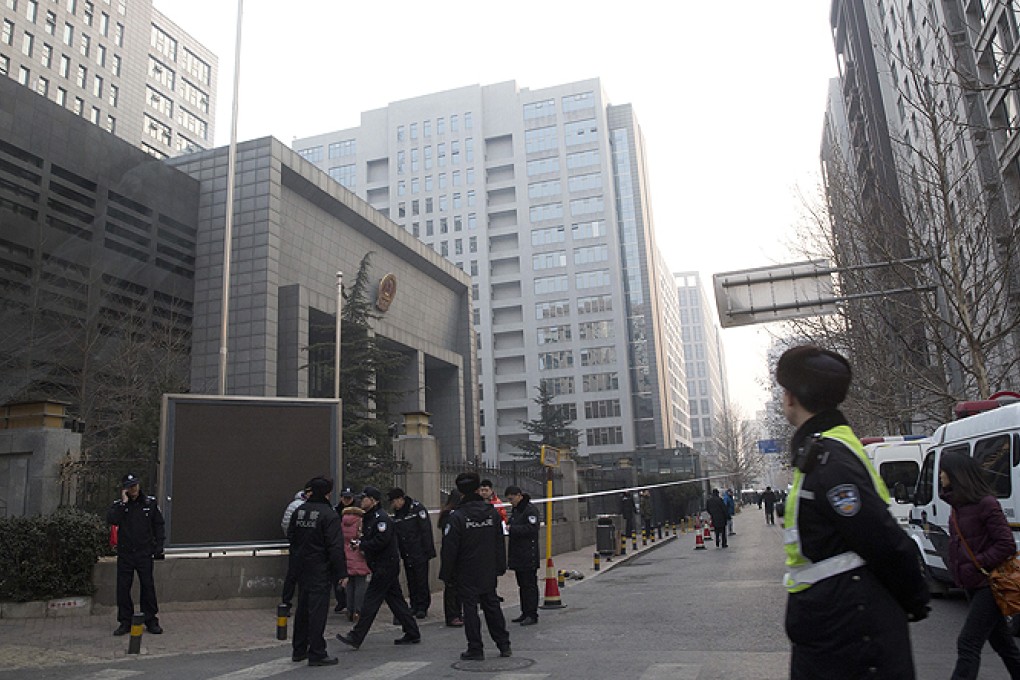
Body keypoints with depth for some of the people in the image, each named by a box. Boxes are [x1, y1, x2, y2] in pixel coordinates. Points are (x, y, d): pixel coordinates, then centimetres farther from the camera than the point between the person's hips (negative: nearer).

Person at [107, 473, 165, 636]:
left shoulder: (150, 503, 5)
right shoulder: (118, 505, 4)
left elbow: (158, 525, 8)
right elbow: (111, 520, -16)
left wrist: (158, 546, 1)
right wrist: (123, 503, -16)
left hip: (145, 553, 0)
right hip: (125, 554, 0)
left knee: (148, 586, 2)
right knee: (123, 588, 3)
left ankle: (151, 621, 11)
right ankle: (125, 621, 15)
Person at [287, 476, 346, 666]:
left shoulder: (299, 511, 5)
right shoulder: (329, 515, -17)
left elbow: (290, 535, 14)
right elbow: (335, 547, -18)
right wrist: (342, 572, -13)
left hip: (302, 568, 7)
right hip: (321, 570, -7)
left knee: (303, 608, 17)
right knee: (317, 610, -2)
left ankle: (299, 650, 27)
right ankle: (316, 654, 3)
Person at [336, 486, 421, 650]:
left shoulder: (381, 518, -15)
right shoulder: (368, 518, 17)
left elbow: (381, 541, -24)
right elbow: (369, 540, 22)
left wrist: (362, 544, -16)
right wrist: (361, 543, 3)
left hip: (385, 566, -10)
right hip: (381, 566, 10)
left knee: (371, 600, -6)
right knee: (395, 600, 12)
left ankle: (356, 637, -2)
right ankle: (412, 634, 18)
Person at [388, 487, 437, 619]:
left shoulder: (417, 509, -11)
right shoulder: (397, 514, 11)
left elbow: (426, 531, -14)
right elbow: (396, 535, 16)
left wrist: (428, 551, -17)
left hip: (420, 553, -7)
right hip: (406, 554, 7)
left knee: (421, 581, -2)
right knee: (411, 581, 11)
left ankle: (422, 607, 5)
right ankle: (414, 606, 20)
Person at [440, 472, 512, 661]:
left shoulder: (456, 517, -15)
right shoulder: (492, 512, 0)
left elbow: (449, 549, -13)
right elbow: (500, 544, 7)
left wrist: (446, 574, -4)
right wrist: (501, 567, 15)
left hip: (466, 574, -5)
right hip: (489, 572, 5)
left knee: (470, 608, 4)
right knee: (492, 605, 15)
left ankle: (475, 649, 7)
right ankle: (504, 645, 20)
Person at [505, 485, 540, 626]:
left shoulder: (531, 509, -13)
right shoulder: (516, 510, 17)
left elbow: (531, 528, -22)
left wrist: (512, 528, -21)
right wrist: (506, 526, 5)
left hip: (528, 556, -9)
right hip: (517, 555, 9)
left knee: (530, 585, -4)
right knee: (522, 585, 14)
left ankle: (532, 615, 0)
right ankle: (525, 613, 21)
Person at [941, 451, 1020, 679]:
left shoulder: (985, 504, -15)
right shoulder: (958, 506, 10)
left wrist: (975, 566, -18)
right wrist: (958, 572, 9)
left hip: (988, 585, -8)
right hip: (973, 586, 8)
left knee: (968, 644, -10)